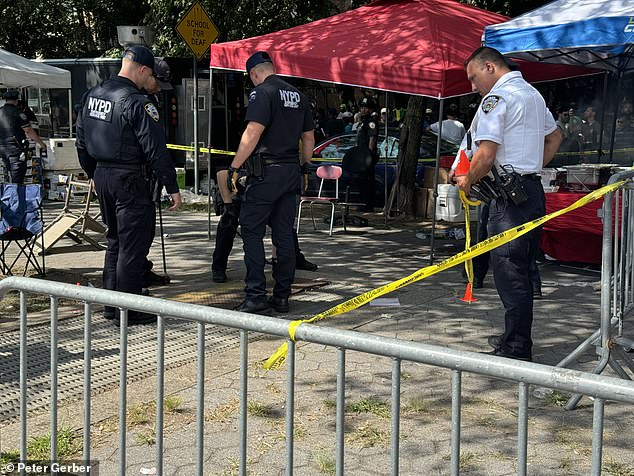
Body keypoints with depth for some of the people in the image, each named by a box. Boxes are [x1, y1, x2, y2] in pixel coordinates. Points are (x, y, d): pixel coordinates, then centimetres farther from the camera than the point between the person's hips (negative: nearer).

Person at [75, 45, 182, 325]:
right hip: (130, 181, -9)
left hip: (102, 176, 9)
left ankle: (111, 305, 25)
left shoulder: (92, 96, 9)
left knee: (115, 241, 19)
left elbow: (82, 142, 17)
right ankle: (128, 311, 2)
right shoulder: (137, 103, -17)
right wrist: (172, 187, -13)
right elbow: (155, 151, -19)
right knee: (132, 247, -1)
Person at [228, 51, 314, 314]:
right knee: (284, 234, 9)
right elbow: (309, 137, 18)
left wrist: (235, 167, -18)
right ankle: (282, 296, 12)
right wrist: (304, 165, 28)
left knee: (251, 231, -2)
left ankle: (256, 294, -7)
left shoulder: (262, 93, -9)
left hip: (266, 171, -7)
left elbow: (253, 133, -20)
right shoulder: (298, 96, 14)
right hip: (291, 171, 7)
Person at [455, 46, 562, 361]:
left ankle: (516, 350, -6)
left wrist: (468, 181, -2)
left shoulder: (497, 97, -11)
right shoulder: (532, 93, 18)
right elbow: (554, 138, 31)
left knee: (509, 273, -7)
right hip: (533, 190, 9)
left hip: (510, 196, -9)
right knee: (522, 270, 15)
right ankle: (516, 338, 24)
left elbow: (486, 155, -19)